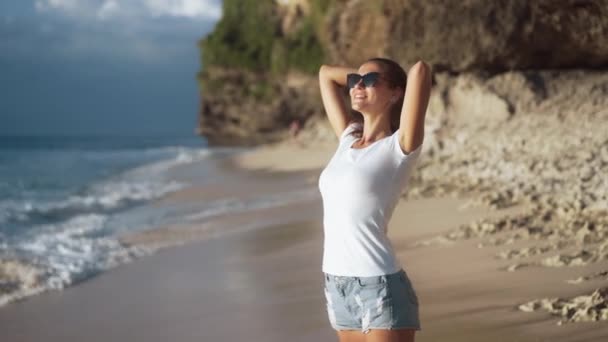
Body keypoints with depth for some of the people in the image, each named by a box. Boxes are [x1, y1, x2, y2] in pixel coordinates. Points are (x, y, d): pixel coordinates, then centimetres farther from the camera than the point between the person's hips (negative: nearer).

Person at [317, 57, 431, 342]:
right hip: (337, 287, 7)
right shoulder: (347, 139, 12)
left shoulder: (400, 147, -7)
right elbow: (326, 73, 24)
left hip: (379, 288, -7)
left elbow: (420, 70, -19)